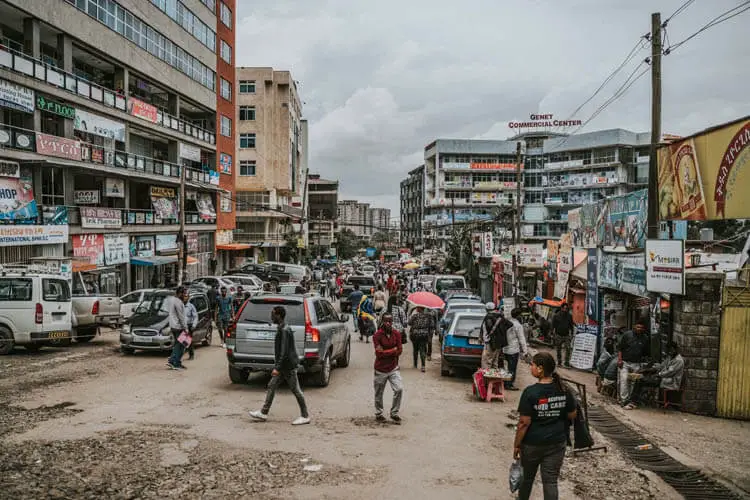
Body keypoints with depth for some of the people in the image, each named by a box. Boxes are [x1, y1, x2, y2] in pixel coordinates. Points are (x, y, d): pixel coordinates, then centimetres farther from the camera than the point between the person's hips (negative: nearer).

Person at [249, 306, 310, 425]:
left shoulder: (284, 331, -20)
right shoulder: (281, 329, 11)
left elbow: (284, 352, -24)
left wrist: (277, 367, -25)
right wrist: (277, 367, 24)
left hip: (288, 366, -10)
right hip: (283, 366, 10)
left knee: (295, 390, -2)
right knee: (272, 386, 11)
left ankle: (305, 416, 7)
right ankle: (263, 413, 17)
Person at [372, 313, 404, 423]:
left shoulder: (397, 334, 0)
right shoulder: (377, 335, -12)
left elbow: (399, 351, -4)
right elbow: (379, 353, -18)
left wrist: (385, 352, -12)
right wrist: (393, 350, -12)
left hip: (393, 368, 2)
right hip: (380, 369, -2)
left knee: (399, 389, -11)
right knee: (379, 393, 10)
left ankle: (394, 413, 6)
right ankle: (378, 414, 31)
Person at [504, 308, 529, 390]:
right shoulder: (518, 325, -16)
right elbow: (521, 339, -13)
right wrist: (525, 350, -5)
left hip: (506, 349, 7)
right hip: (514, 350, -7)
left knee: (510, 367, 18)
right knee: (513, 368, 2)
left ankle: (507, 383, 23)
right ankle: (509, 384, 5)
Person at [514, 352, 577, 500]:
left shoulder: (530, 392, -20)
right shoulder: (564, 390, -7)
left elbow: (524, 423, -17)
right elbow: (572, 415, 6)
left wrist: (517, 444, -7)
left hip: (532, 443, -2)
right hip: (557, 443, 3)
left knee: (527, 477, 20)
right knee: (551, 481, 8)